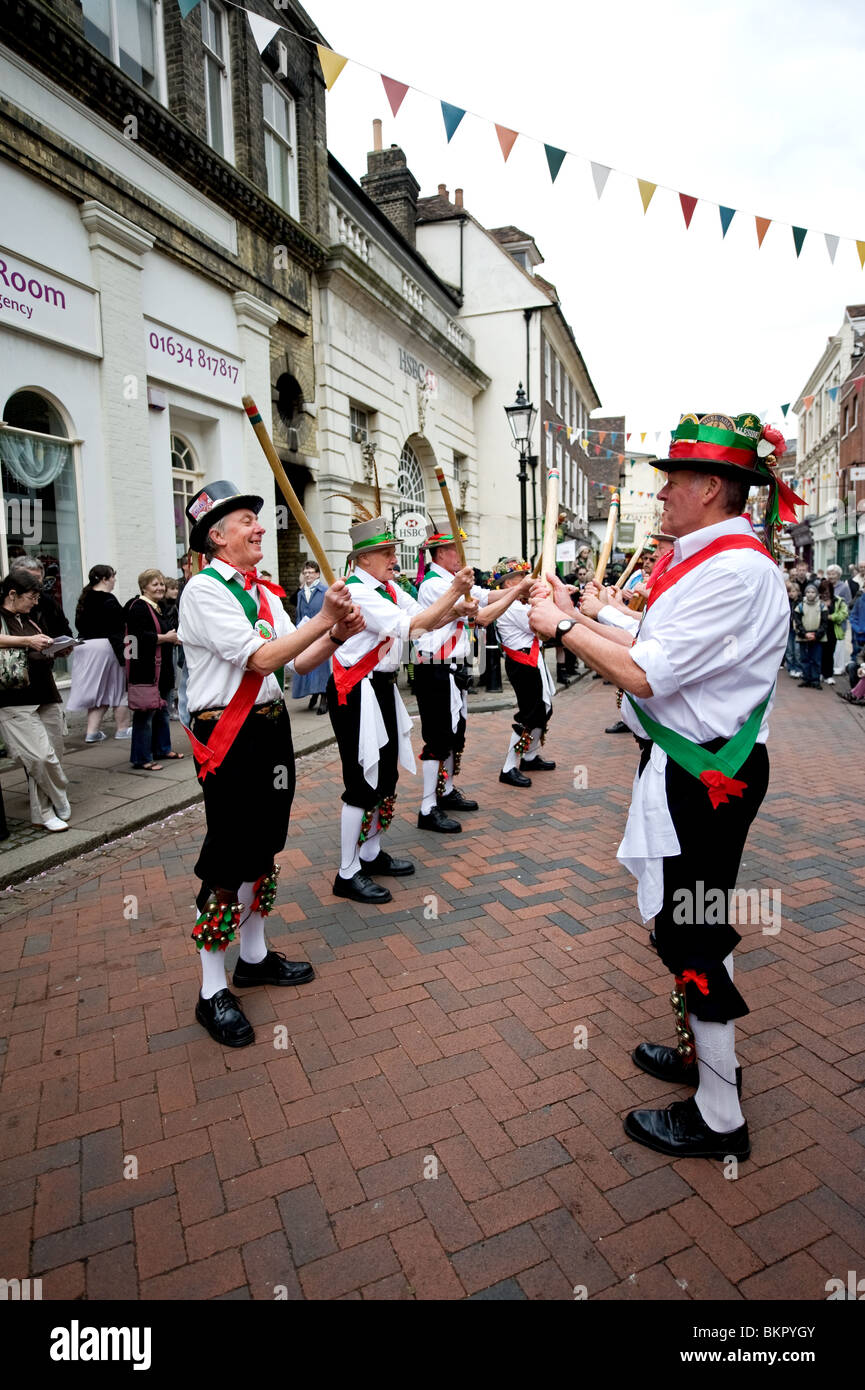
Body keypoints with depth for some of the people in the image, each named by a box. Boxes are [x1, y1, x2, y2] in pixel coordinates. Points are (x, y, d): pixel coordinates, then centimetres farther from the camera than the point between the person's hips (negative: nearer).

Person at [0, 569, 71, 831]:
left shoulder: (28, 620, 19)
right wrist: (27, 641, -29)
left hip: (46, 698, 7)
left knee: (52, 758, 6)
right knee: (41, 757, -14)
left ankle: (43, 813, 18)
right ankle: (60, 804, 4)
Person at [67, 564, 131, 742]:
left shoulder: (84, 599, 10)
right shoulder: (108, 600, -14)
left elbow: (79, 624, 14)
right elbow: (115, 630, -19)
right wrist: (122, 654, -19)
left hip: (84, 646, 8)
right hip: (106, 647, -8)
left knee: (97, 689, 13)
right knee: (119, 687, 6)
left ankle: (92, 731, 9)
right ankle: (122, 728, 14)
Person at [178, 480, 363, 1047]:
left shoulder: (265, 592, 12)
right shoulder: (205, 589, -13)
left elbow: (297, 663, 11)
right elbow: (259, 659, -22)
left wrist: (338, 634, -4)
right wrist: (322, 620, -20)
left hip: (271, 727, 9)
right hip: (229, 736, -8)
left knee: (265, 847, 18)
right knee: (228, 860, -1)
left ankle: (254, 957, 36)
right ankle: (213, 992, 14)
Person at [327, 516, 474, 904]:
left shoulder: (389, 589, 11)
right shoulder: (357, 592, -17)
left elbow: (427, 619, 9)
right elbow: (410, 627, -23)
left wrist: (456, 609, -9)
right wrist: (452, 592, -20)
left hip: (383, 688, 9)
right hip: (356, 693, -9)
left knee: (386, 776, 16)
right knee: (363, 781, -4)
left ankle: (371, 853, 33)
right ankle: (347, 874, 9)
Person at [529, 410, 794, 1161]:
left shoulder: (735, 570, -22)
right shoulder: (713, 559, 10)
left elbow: (645, 675, -26)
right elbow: (657, 650, 11)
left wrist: (562, 626, -14)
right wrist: (578, 619, 8)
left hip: (702, 778, -10)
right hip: (689, 763, 10)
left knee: (692, 931, 3)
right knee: (690, 923, 22)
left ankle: (719, 1119, 22)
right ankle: (703, 1052, 44)